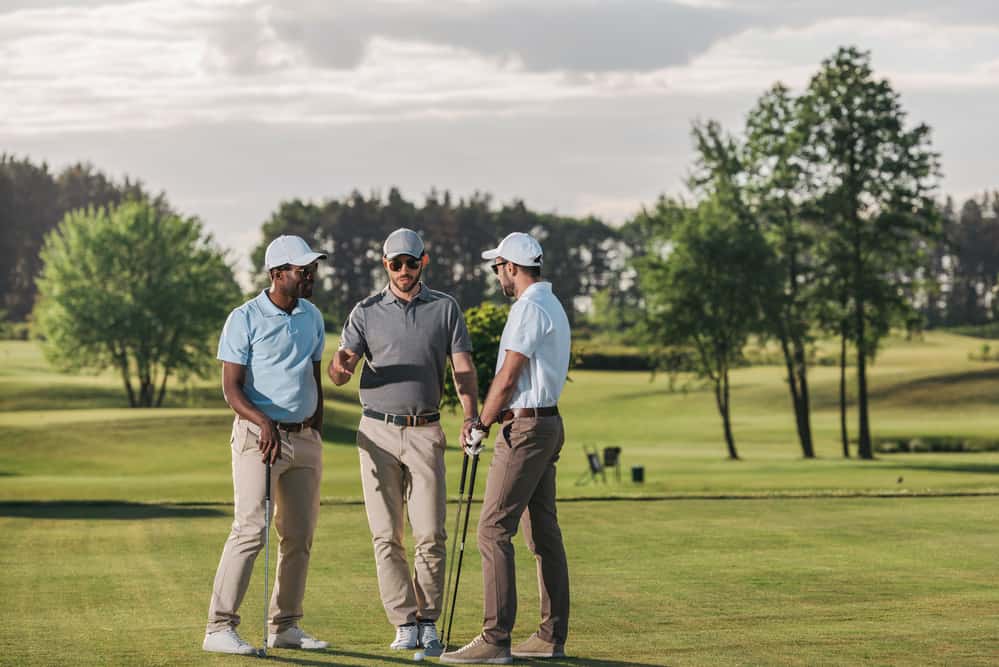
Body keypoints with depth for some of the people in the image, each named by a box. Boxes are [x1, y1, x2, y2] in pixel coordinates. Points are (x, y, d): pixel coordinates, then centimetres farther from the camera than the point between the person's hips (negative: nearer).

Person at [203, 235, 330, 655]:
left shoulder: (312, 317, 11)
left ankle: (285, 626, 15)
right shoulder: (245, 319, -9)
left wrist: (317, 433, 15)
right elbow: (231, 388, -13)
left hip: (304, 438, 7)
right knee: (250, 528, -15)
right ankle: (220, 627, -14)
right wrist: (264, 423, -28)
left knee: (300, 534, 7)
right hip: (258, 434, -7)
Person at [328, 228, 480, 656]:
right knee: (386, 536, -1)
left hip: (425, 432, 0)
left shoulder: (445, 308, 6)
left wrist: (470, 417, -17)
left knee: (431, 535, -5)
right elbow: (339, 376, -1)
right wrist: (340, 364, -27)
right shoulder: (366, 312, 5)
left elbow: (463, 368, 1)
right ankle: (405, 624, 5)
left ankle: (428, 623, 6)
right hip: (378, 432, 0)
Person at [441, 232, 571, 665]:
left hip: (524, 427, -11)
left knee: (493, 528, -11)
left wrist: (481, 423, -5)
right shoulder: (553, 306, 17)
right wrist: (493, 418, 10)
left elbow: (508, 377, -16)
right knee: (543, 530, 11)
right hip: (548, 422, 11)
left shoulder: (529, 309, -15)